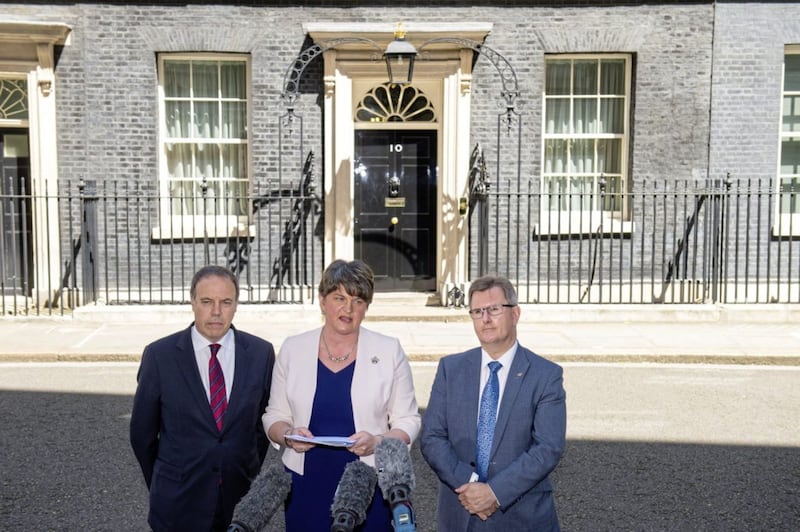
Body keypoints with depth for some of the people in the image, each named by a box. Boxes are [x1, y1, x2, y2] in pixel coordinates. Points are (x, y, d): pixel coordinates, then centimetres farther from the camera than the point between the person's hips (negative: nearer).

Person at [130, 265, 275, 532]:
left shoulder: (261, 353, -4)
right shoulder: (159, 355, -9)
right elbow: (142, 432, 1)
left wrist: (250, 475, 10)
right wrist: (162, 486, 9)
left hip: (242, 500, 1)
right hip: (179, 504, -1)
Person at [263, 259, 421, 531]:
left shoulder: (389, 351, -1)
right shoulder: (292, 349, 3)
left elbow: (407, 421, 2)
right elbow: (274, 416, 9)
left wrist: (378, 442, -17)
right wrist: (287, 435, -12)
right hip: (306, 486, 1)